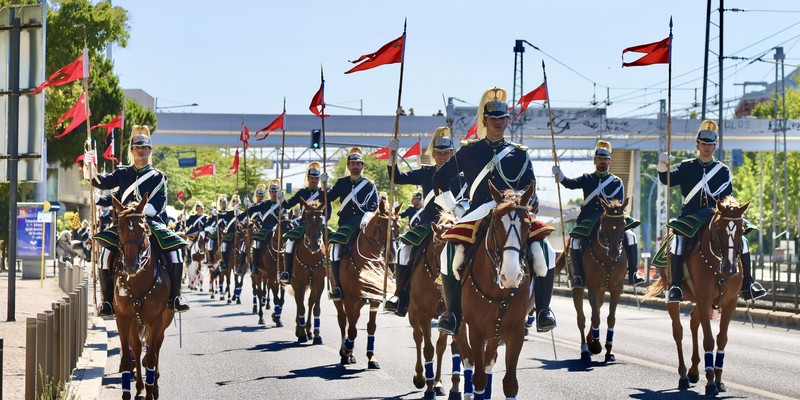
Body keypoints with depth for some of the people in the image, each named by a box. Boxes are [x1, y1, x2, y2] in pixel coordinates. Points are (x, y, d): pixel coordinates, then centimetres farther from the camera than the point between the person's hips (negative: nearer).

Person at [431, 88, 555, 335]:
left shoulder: (519, 154, 15)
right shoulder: (469, 151, 12)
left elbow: (529, 185, 9)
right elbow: (441, 179, 19)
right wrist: (453, 208, 10)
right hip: (477, 214, -1)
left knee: (543, 249, -23)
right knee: (450, 253, -26)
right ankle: (453, 313, -13)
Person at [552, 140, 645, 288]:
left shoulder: (617, 182, 11)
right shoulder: (587, 179, 12)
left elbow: (620, 204, 2)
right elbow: (571, 184, -5)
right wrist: (560, 175, -24)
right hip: (588, 221, 0)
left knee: (630, 236, -23)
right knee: (576, 243, -27)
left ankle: (633, 273, -16)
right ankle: (577, 275, -14)